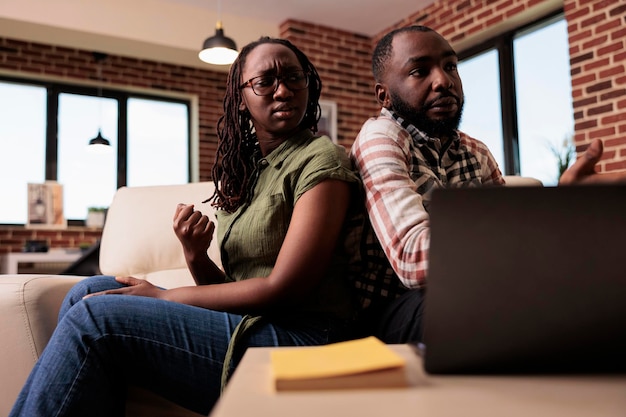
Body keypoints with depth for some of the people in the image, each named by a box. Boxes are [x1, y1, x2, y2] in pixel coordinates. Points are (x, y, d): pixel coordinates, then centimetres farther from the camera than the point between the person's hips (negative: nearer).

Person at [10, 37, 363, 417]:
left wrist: (160, 297, -8)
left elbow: (282, 289, -15)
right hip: (245, 323, 7)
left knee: (94, 317, -16)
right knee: (92, 291, -3)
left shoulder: (321, 160, -8)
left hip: (299, 341, -7)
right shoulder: (245, 167, 15)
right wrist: (196, 257, -10)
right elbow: (230, 287, 13)